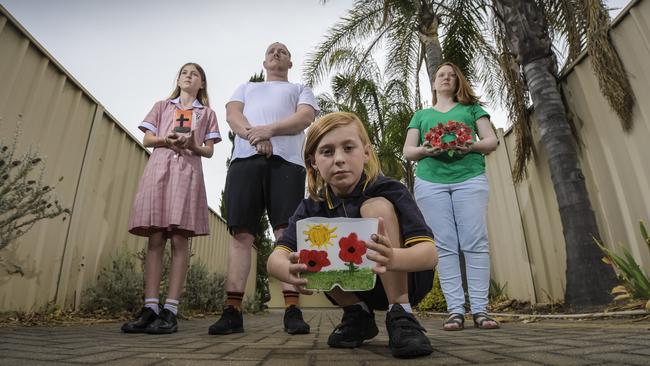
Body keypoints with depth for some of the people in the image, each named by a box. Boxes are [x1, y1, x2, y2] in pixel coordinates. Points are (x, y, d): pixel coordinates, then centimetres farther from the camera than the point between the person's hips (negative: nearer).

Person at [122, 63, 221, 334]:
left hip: (188, 170, -1)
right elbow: (146, 140, 14)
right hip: (158, 168, 2)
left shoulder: (206, 113, 21)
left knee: (179, 240, -11)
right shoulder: (162, 106, 25)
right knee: (155, 239, -6)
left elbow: (209, 151, 12)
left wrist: (193, 145, -10)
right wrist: (166, 140, -8)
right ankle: (150, 308, -5)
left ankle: (170, 310, -11)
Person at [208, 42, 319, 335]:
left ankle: (292, 310, -12)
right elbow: (232, 114, 13)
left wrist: (269, 129, -11)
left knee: (287, 233, -12)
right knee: (241, 233, -7)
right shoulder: (246, 87, 34)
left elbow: (306, 117, 5)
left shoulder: (301, 89, 27)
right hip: (244, 159, 2)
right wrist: (254, 136, -9)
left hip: (286, 160, -2)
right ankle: (232, 311, -6)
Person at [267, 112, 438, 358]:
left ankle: (400, 313, -20)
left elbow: (429, 252, -32)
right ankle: (358, 314, -3)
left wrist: (393, 258, -56)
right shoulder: (311, 207, -10)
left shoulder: (389, 190, -20)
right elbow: (275, 259, -24)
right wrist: (292, 271, -50)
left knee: (376, 206, -26)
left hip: (404, 279, -3)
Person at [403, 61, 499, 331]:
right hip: (430, 180, 1)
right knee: (444, 245, -6)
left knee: (475, 242, -9)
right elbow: (408, 151, 14)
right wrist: (425, 150, -9)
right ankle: (455, 310, -3)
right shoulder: (421, 115, 24)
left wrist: (472, 146, -10)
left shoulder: (471, 108, 22)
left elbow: (492, 141, 12)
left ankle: (480, 310, -3)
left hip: (469, 177, 0)